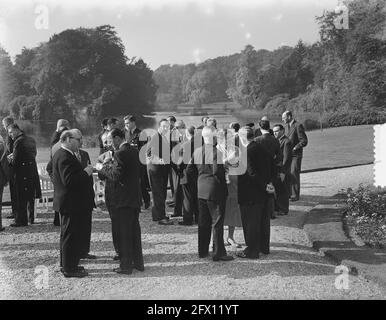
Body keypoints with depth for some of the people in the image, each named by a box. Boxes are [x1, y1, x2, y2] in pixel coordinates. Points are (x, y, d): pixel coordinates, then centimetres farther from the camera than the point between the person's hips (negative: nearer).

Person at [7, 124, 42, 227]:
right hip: (33, 171, 8)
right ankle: (31, 217, 27)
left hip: (22, 173, -8)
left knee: (21, 198, 0)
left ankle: (21, 220, 3)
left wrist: (10, 160, 5)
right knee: (30, 197, 17)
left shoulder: (18, 142, -15)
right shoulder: (31, 140, 9)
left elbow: (15, 161, -18)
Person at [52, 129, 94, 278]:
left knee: (68, 235, 19)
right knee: (70, 235, -3)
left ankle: (67, 265, 31)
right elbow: (69, 180, -29)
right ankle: (69, 269, 6)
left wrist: (85, 171, 8)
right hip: (70, 203, -11)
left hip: (67, 203, 11)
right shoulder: (65, 157, -21)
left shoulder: (60, 154, 14)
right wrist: (85, 172, -19)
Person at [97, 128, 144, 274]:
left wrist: (103, 169, -7)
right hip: (135, 198, 9)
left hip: (123, 200, -9)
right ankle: (138, 262, 26)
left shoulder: (120, 153, -18)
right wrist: (110, 165, 11)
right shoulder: (134, 150, 9)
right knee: (134, 231, 17)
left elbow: (116, 176, -22)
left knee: (123, 233, 1)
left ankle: (126, 265, 9)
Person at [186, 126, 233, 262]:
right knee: (217, 222, 0)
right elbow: (217, 171, -24)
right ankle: (218, 253, 5)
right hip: (215, 191, -7)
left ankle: (202, 251, 24)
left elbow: (189, 170, 9)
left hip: (201, 191, 7)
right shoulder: (216, 152, -17)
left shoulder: (197, 151, 5)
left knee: (203, 222, 15)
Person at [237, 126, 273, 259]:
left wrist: (264, 185, -17)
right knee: (263, 220, 18)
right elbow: (269, 166, 10)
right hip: (263, 193, 9)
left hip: (250, 194, -9)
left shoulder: (247, 151, -20)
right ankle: (264, 247, 31)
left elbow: (251, 172, -24)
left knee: (251, 222, 2)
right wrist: (267, 183, 7)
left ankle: (252, 251, 11)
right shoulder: (262, 148, 6)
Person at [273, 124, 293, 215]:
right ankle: (277, 207, 26)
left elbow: (287, 158, -18)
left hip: (282, 171, -8)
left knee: (283, 191, 1)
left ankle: (284, 209, 11)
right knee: (275, 190, 15)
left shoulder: (286, 142, -14)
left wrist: (282, 172, -19)